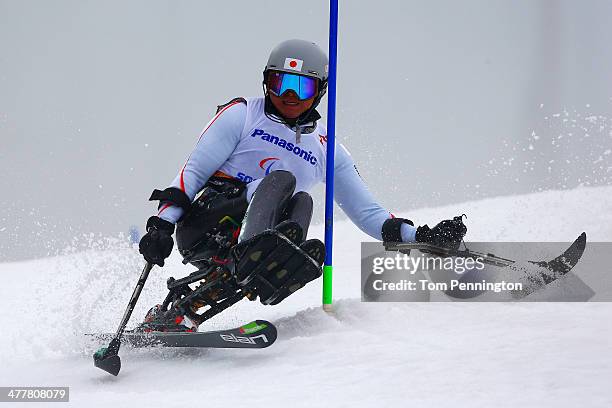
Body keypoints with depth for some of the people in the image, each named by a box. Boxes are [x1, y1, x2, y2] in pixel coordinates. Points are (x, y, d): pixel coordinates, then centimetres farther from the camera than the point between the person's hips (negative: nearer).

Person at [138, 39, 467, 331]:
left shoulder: (326, 147, 18)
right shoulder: (243, 114, 8)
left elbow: (366, 212, 17)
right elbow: (194, 170, 0)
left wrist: (421, 238, 2)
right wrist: (162, 223, -14)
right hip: (205, 224, -3)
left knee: (302, 201, -27)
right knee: (282, 179, -24)